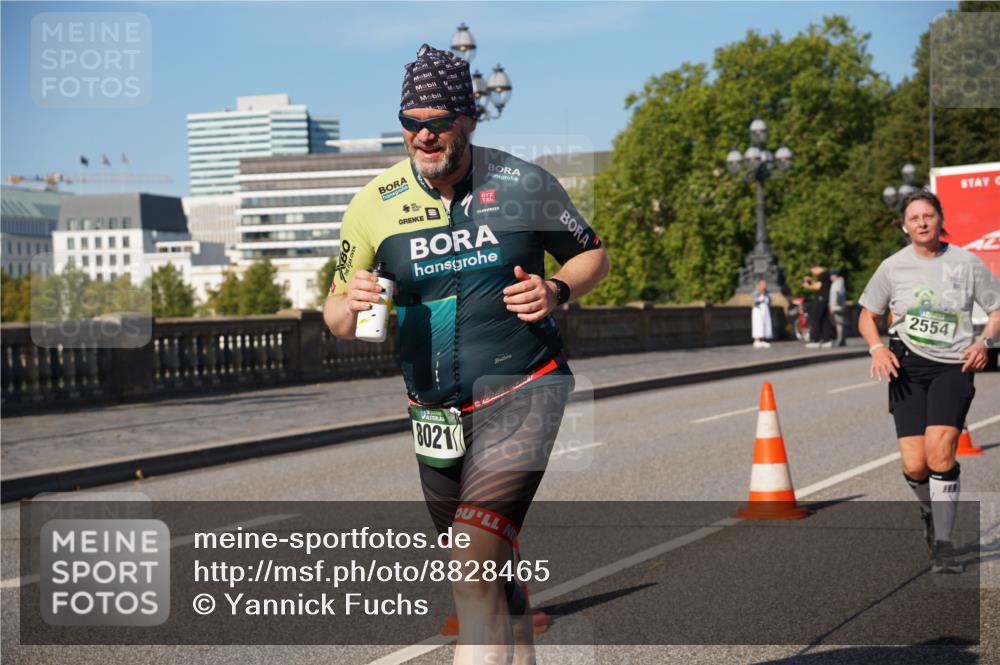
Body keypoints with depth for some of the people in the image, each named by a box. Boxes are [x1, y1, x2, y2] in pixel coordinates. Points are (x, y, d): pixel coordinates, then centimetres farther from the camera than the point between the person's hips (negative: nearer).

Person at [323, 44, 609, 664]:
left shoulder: (522, 183, -6)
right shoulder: (374, 205, -1)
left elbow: (593, 254, 8)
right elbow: (336, 317, 7)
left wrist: (557, 291, -13)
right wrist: (352, 305, -17)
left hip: (523, 392, -4)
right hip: (436, 413, 4)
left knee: (476, 563, -20)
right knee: (489, 574, 16)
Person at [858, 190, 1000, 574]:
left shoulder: (966, 263, 1)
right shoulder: (893, 267, 4)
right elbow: (867, 315, 15)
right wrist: (877, 348, -4)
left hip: (954, 367, -1)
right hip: (907, 367, 2)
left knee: (939, 448, -22)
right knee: (914, 465, -6)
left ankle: (943, 544, -13)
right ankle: (931, 512, 29)